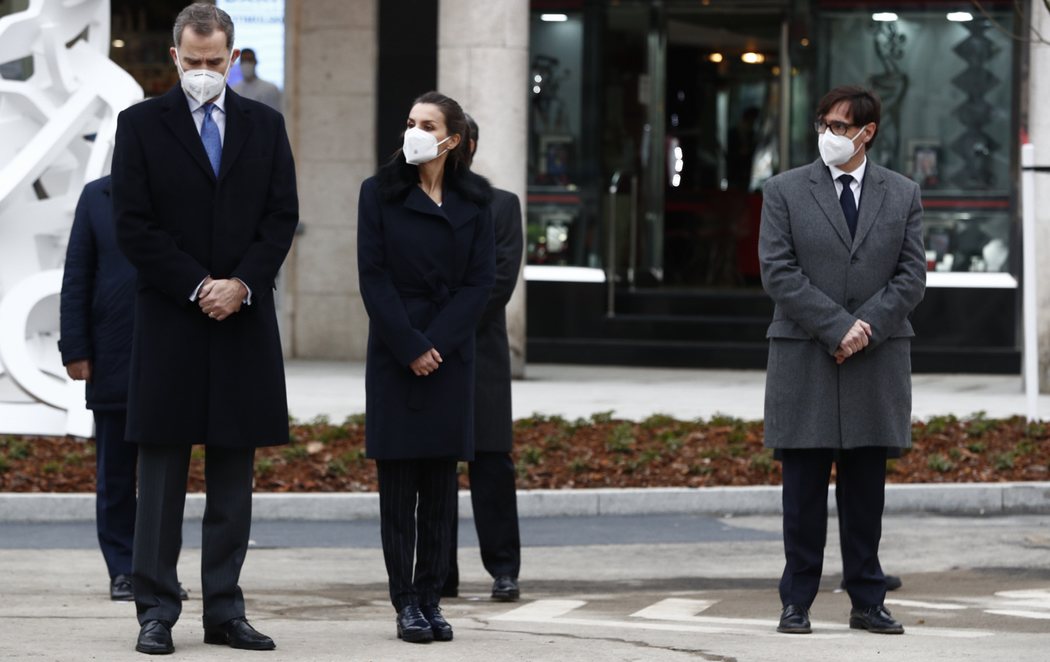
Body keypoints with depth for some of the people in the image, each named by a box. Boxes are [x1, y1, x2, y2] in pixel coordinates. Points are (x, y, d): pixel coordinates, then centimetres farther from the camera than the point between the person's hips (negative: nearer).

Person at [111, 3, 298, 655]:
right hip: (169, 321, -3)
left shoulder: (265, 125, 11)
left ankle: (225, 611, 9)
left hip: (244, 320, 3)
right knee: (163, 472, -1)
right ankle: (157, 612, 2)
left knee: (234, 479, 5)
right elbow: (135, 226, -4)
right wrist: (198, 287, -11)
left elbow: (282, 217, 6)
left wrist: (241, 285, -9)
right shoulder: (141, 124, 2)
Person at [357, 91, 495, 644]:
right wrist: (409, 348, -11)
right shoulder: (380, 193, 1)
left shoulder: (474, 200, 5)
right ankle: (405, 603, 1)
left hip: (451, 356, 2)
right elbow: (374, 278, -4)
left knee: (440, 484, 2)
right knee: (399, 483, -1)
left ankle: (431, 598, 7)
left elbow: (480, 282, 0)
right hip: (394, 357, -2)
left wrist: (437, 344, -10)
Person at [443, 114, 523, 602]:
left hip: (480, 355, -2)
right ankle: (440, 574, 5)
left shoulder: (500, 205, 8)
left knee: (491, 464, -3)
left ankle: (503, 570, 2)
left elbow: (501, 278, -2)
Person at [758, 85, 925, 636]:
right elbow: (778, 272, -5)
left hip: (877, 362, 2)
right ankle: (797, 601, 5)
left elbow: (911, 277, 3)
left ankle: (867, 601, 10)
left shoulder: (903, 196, 9)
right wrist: (837, 327, -13)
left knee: (866, 486, 5)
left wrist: (864, 328, -11)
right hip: (803, 360, -1)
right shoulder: (784, 191, 3)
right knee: (804, 485, 0)